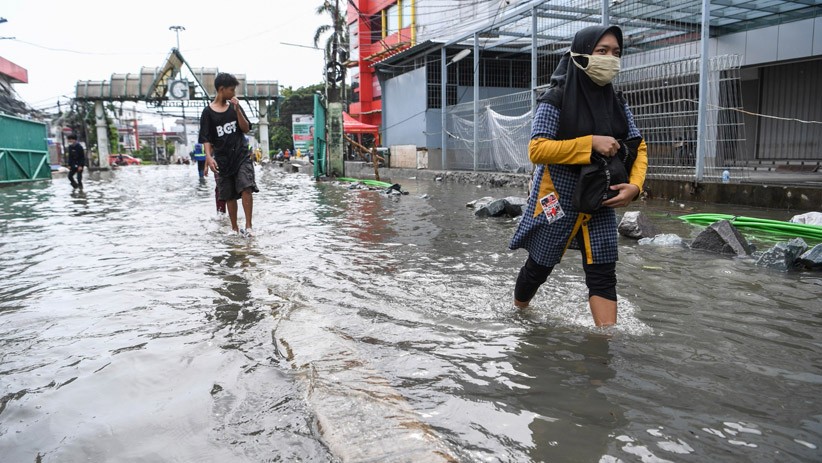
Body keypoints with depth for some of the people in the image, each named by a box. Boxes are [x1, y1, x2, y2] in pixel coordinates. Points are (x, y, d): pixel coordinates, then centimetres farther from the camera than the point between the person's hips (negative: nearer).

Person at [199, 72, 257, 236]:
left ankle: (248, 227, -14)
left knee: (246, 187, -17)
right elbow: (206, 139, -4)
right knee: (230, 195, 5)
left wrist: (237, 110, -9)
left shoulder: (235, 106, 7)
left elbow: (246, 129, 2)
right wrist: (209, 157, -19)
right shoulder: (208, 112, -2)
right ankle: (234, 228, 18)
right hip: (222, 159, -1)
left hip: (241, 155, 1)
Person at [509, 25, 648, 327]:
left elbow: (638, 148, 7)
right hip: (558, 199, -4)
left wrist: (635, 185, -12)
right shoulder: (556, 100, -12)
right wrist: (591, 143, -25)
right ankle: (518, 313, 40)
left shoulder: (617, 103, 5)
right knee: (540, 265, 13)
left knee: (603, 274, -2)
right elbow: (536, 150, -20)